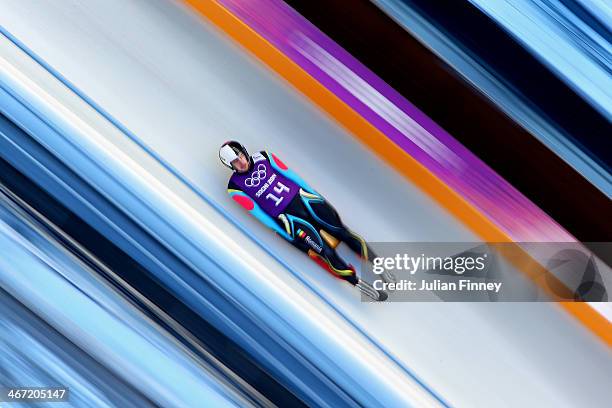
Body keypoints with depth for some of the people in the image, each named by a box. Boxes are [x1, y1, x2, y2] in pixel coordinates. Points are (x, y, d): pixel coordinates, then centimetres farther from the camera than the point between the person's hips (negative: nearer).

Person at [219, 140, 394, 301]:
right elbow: (258, 213, -6)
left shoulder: (263, 157, 5)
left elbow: (290, 174, 9)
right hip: (286, 217, -3)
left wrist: (316, 195, 9)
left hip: (302, 198, 4)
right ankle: (357, 282, -5)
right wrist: (285, 233, -8)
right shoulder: (235, 187, -4)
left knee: (341, 230, -4)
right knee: (324, 251, -14)